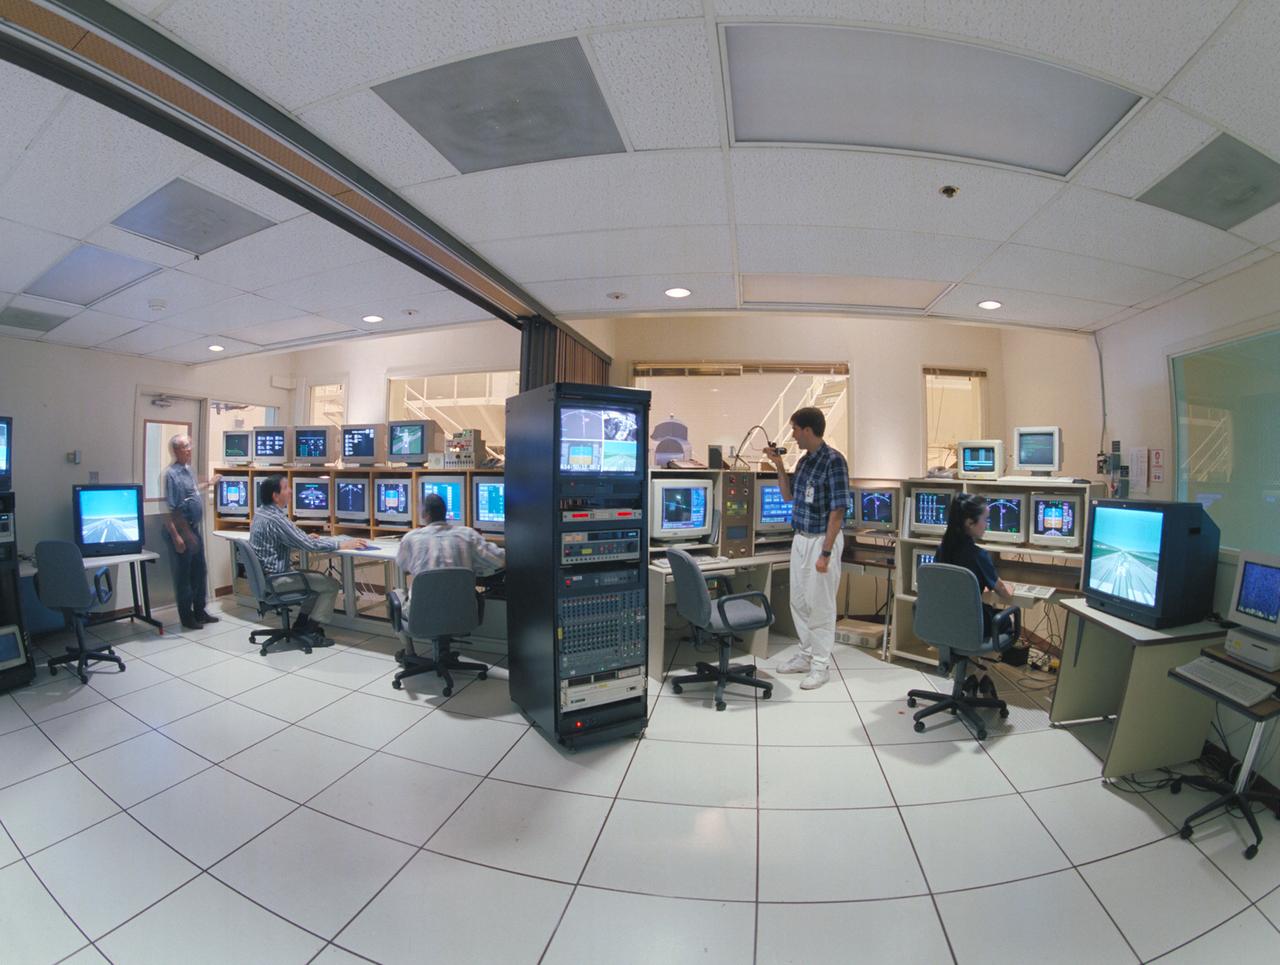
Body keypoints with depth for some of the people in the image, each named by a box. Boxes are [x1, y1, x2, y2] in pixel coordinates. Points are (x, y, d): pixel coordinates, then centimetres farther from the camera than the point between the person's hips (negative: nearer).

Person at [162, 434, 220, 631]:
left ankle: (200, 611, 27)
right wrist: (176, 536, -25)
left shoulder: (188, 469, 9)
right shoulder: (172, 473, -18)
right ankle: (187, 617, 15)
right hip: (181, 531, -9)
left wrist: (208, 484, 37)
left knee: (200, 571, 15)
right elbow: (169, 509, -22)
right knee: (183, 575, 3)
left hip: (194, 528, 9)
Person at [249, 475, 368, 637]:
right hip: (275, 578, -10)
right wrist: (341, 544, -20)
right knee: (332, 584, -6)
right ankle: (310, 630, 1)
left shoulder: (261, 512, 5)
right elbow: (308, 545, -26)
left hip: (265, 574, 10)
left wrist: (305, 537, 13)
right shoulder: (275, 518, -25)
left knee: (319, 578, 21)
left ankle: (302, 622, 22)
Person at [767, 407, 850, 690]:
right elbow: (789, 497, 20)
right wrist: (779, 467, 8)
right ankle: (806, 655, 31)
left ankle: (821, 665, 17)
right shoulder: (804, 460, 9)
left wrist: (825, 553, -20)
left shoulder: (834, 461, -15)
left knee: (820, 604, 3)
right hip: (800, 538, 8)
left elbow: (837, 511, -18)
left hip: (822, 540, -8)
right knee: (799, 601, 15)